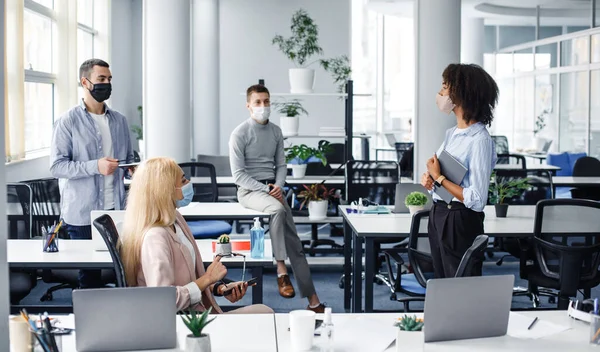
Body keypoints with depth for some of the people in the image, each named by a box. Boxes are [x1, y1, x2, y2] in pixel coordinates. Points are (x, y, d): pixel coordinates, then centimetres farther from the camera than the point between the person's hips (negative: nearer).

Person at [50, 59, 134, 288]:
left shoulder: (119, 121, 12)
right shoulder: (68, 121, -3)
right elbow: (56, 166, -9)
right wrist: (95, 166, -20)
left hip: (117, 210, 4)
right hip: (83, 214, -4)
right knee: (89, 275, 2)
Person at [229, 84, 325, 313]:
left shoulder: (276, 131, 11)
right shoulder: (240, 134, -7)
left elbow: (281, 165, 14)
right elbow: (238, 175, -10)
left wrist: (278, 186, -7)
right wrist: (265, 189, -19)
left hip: (273, 188, 5)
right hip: (250, 190, -5)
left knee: (294, 243, -7)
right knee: (278, 209, -38)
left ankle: (313, 300, -9)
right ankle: (281, 271, -28)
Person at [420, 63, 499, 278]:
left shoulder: (480, 140, -17)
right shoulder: (452, 133, 9)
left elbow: (477, 200, -22)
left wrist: (438, 178, -15)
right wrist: (429, 178, -1)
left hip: (460, 222, -8)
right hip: (438, 216, 9)